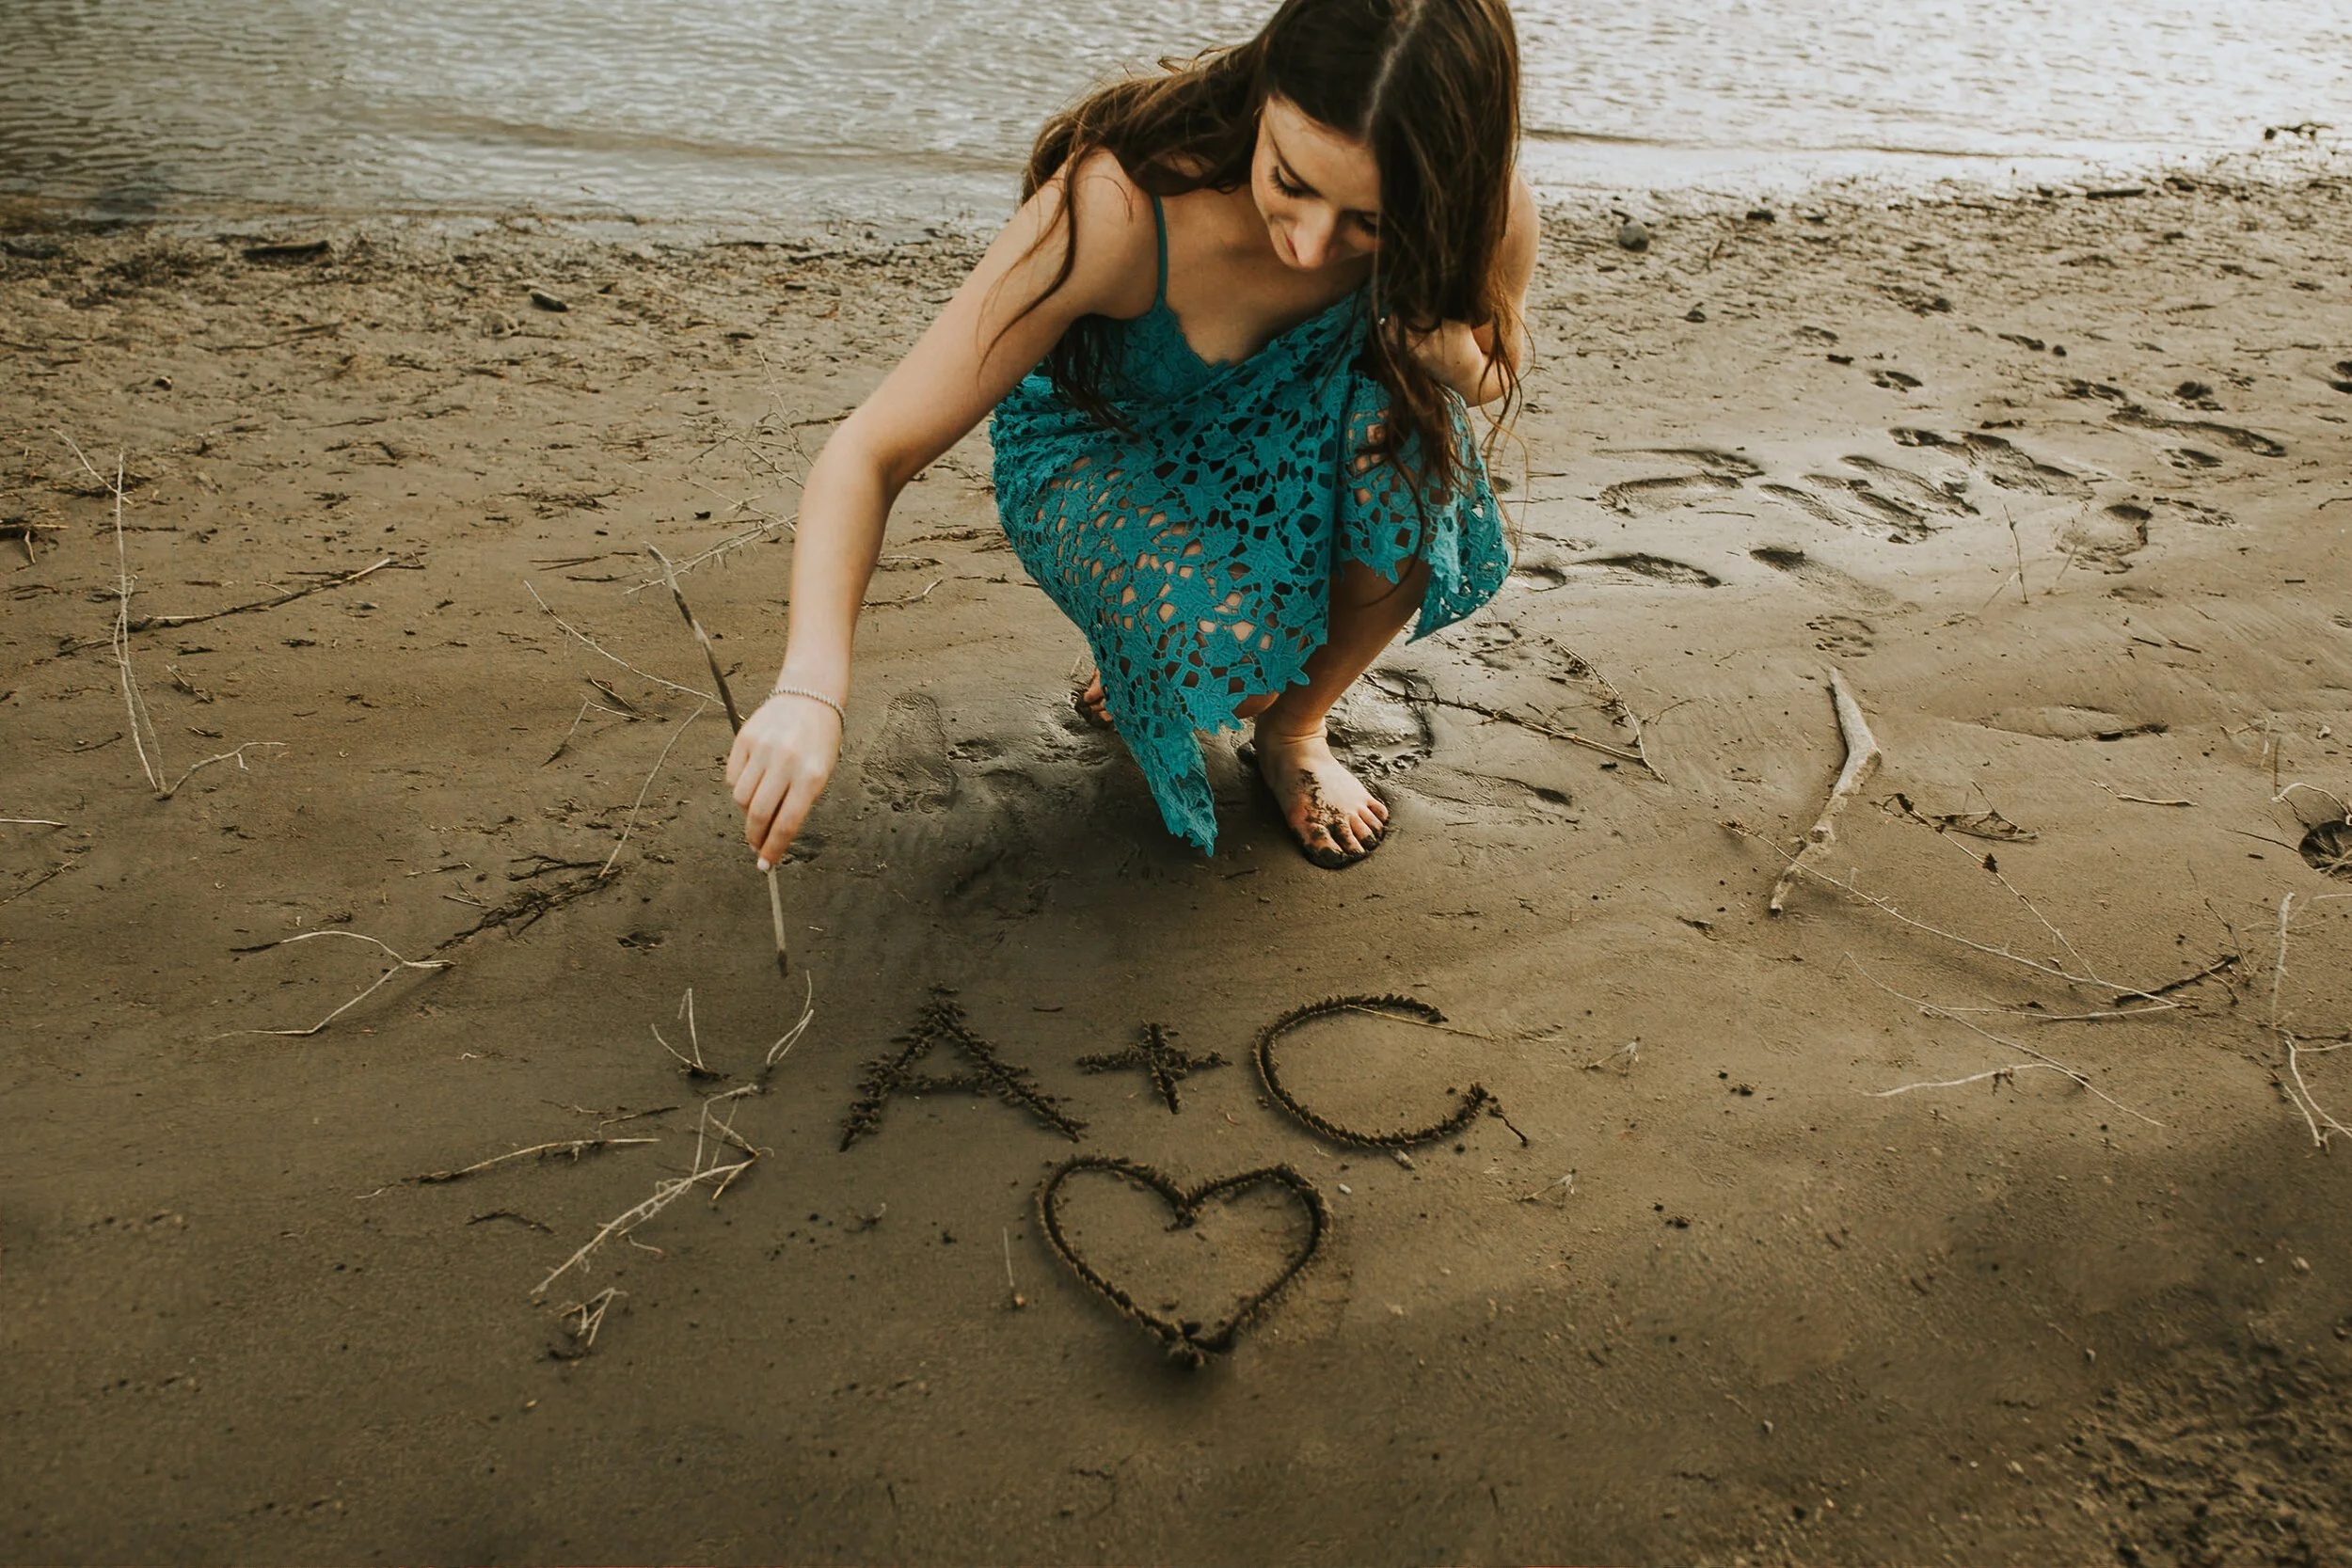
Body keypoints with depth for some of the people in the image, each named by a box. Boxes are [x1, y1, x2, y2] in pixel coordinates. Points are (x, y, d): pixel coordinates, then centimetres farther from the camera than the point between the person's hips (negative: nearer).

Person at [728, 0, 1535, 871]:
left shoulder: (1481, 208, -25)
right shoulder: (1116, 207, -36)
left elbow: (1494, 376, -1)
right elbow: (870, 452, -34)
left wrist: (1436, 341, -27)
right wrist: (811, 687, -50)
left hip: (1283, 443, 3)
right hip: (1099, 457, -3)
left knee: (1412, 420, -32)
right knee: (1236, 650, -34)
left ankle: (1295, 731, -4)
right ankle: (1137, 660, 8)